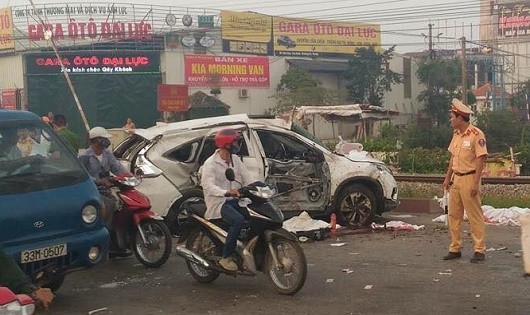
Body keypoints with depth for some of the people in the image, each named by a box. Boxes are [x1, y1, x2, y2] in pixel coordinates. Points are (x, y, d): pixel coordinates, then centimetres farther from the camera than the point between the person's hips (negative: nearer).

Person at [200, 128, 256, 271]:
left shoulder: (235, 159, 13)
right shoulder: (211, 163, -11)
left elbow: (247, 178, 7)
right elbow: (208, 186, -25)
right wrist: (227, 192, -42)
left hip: (235, 200, 7)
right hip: (218, 203, -7)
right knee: (238, 220, -33)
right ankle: (226, 257, -22)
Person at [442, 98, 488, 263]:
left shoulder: (476, 134, -13)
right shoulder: (456, 134, 13)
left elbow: (481, 159, -16)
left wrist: (475, 183, -19)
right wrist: (448, 177, 17)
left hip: (469, 179, -8)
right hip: (456, 179, 8)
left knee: (475, 216, -2)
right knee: (453, 215, 10)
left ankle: (479, 250, 5)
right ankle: (455, 248, 18)